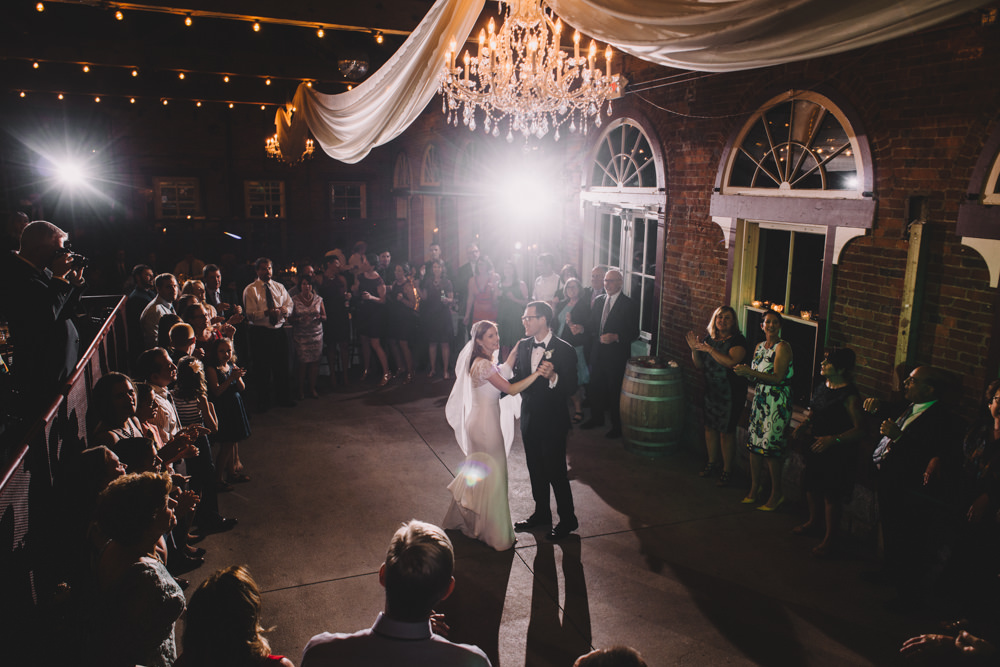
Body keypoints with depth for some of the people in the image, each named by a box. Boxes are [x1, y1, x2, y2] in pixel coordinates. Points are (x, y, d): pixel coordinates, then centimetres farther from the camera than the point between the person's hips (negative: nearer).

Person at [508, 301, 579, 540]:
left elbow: (571, 388, -19)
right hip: (529, 419, 6)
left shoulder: (565, 350, -15)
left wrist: (553, 377, -35)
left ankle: (567, 519, 22)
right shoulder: (523, 346, 3)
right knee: (535, 470, 19)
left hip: (553, 422, -6)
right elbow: (517, 379, 9)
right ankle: (541, 513, 37)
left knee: (556, 472, 3)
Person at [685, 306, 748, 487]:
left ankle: (727, 470, 13)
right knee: (709, 426, 13)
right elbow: (700, 367, 10)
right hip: (711, 390, 6)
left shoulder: (738, 340, -10)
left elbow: (731, 362, -26)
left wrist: (709, 349, -26)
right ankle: (712, 462, 31)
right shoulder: (709, 339, 7)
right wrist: (694, 350, -6)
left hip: (731, 393, -6)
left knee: (726, 431, -1)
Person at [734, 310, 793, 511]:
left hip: (777, 402, -7)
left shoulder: (783, 347, -10)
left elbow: (777, 378, -20)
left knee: (770, 446, -7)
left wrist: (750, 371, -23)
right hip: (759, 399, 7)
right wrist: (744, 373, -3)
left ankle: (777, 494, 7)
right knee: (754, 443, 7)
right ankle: (754, 488, 19)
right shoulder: (759, 346, 12)